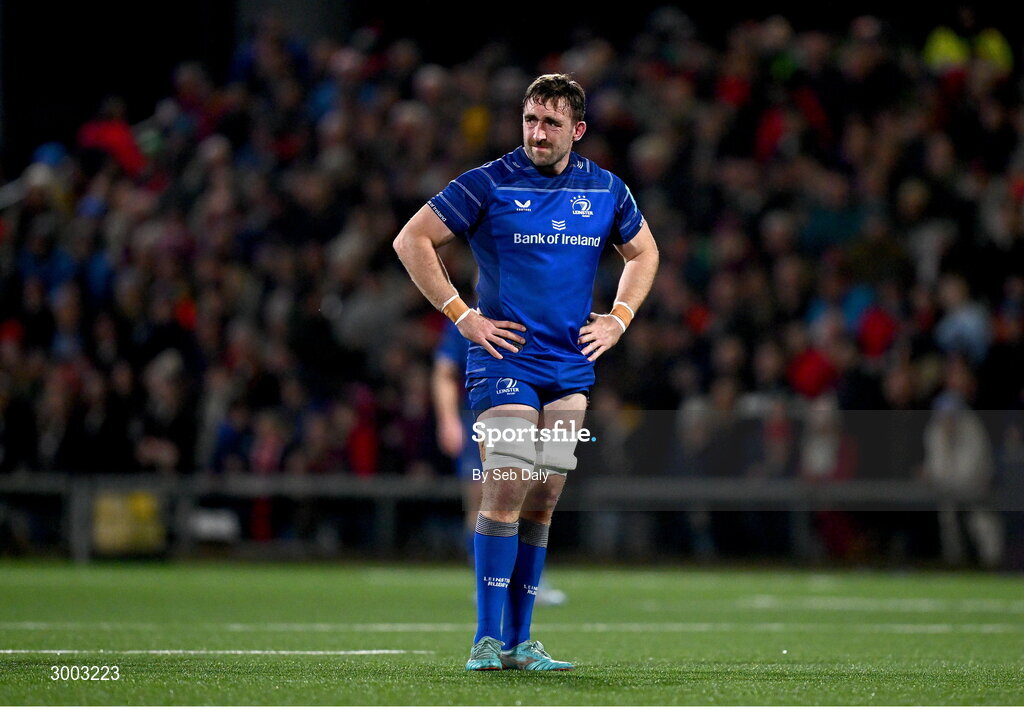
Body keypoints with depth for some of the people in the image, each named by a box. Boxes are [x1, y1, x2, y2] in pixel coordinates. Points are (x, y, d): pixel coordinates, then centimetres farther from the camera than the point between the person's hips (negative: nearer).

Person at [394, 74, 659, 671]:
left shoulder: (606, 190, 7)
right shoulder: (489, 185, -6)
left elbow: (643, 251, 25)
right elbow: (412, 241, -3)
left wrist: (619, 318, 11)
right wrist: (462, 315, -7)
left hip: (572, 369, 5)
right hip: (506, 361, -4)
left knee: (541, 504, 5)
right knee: (506, 490, -16)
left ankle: (519, 642, 10)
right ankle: (488, 640, -14)